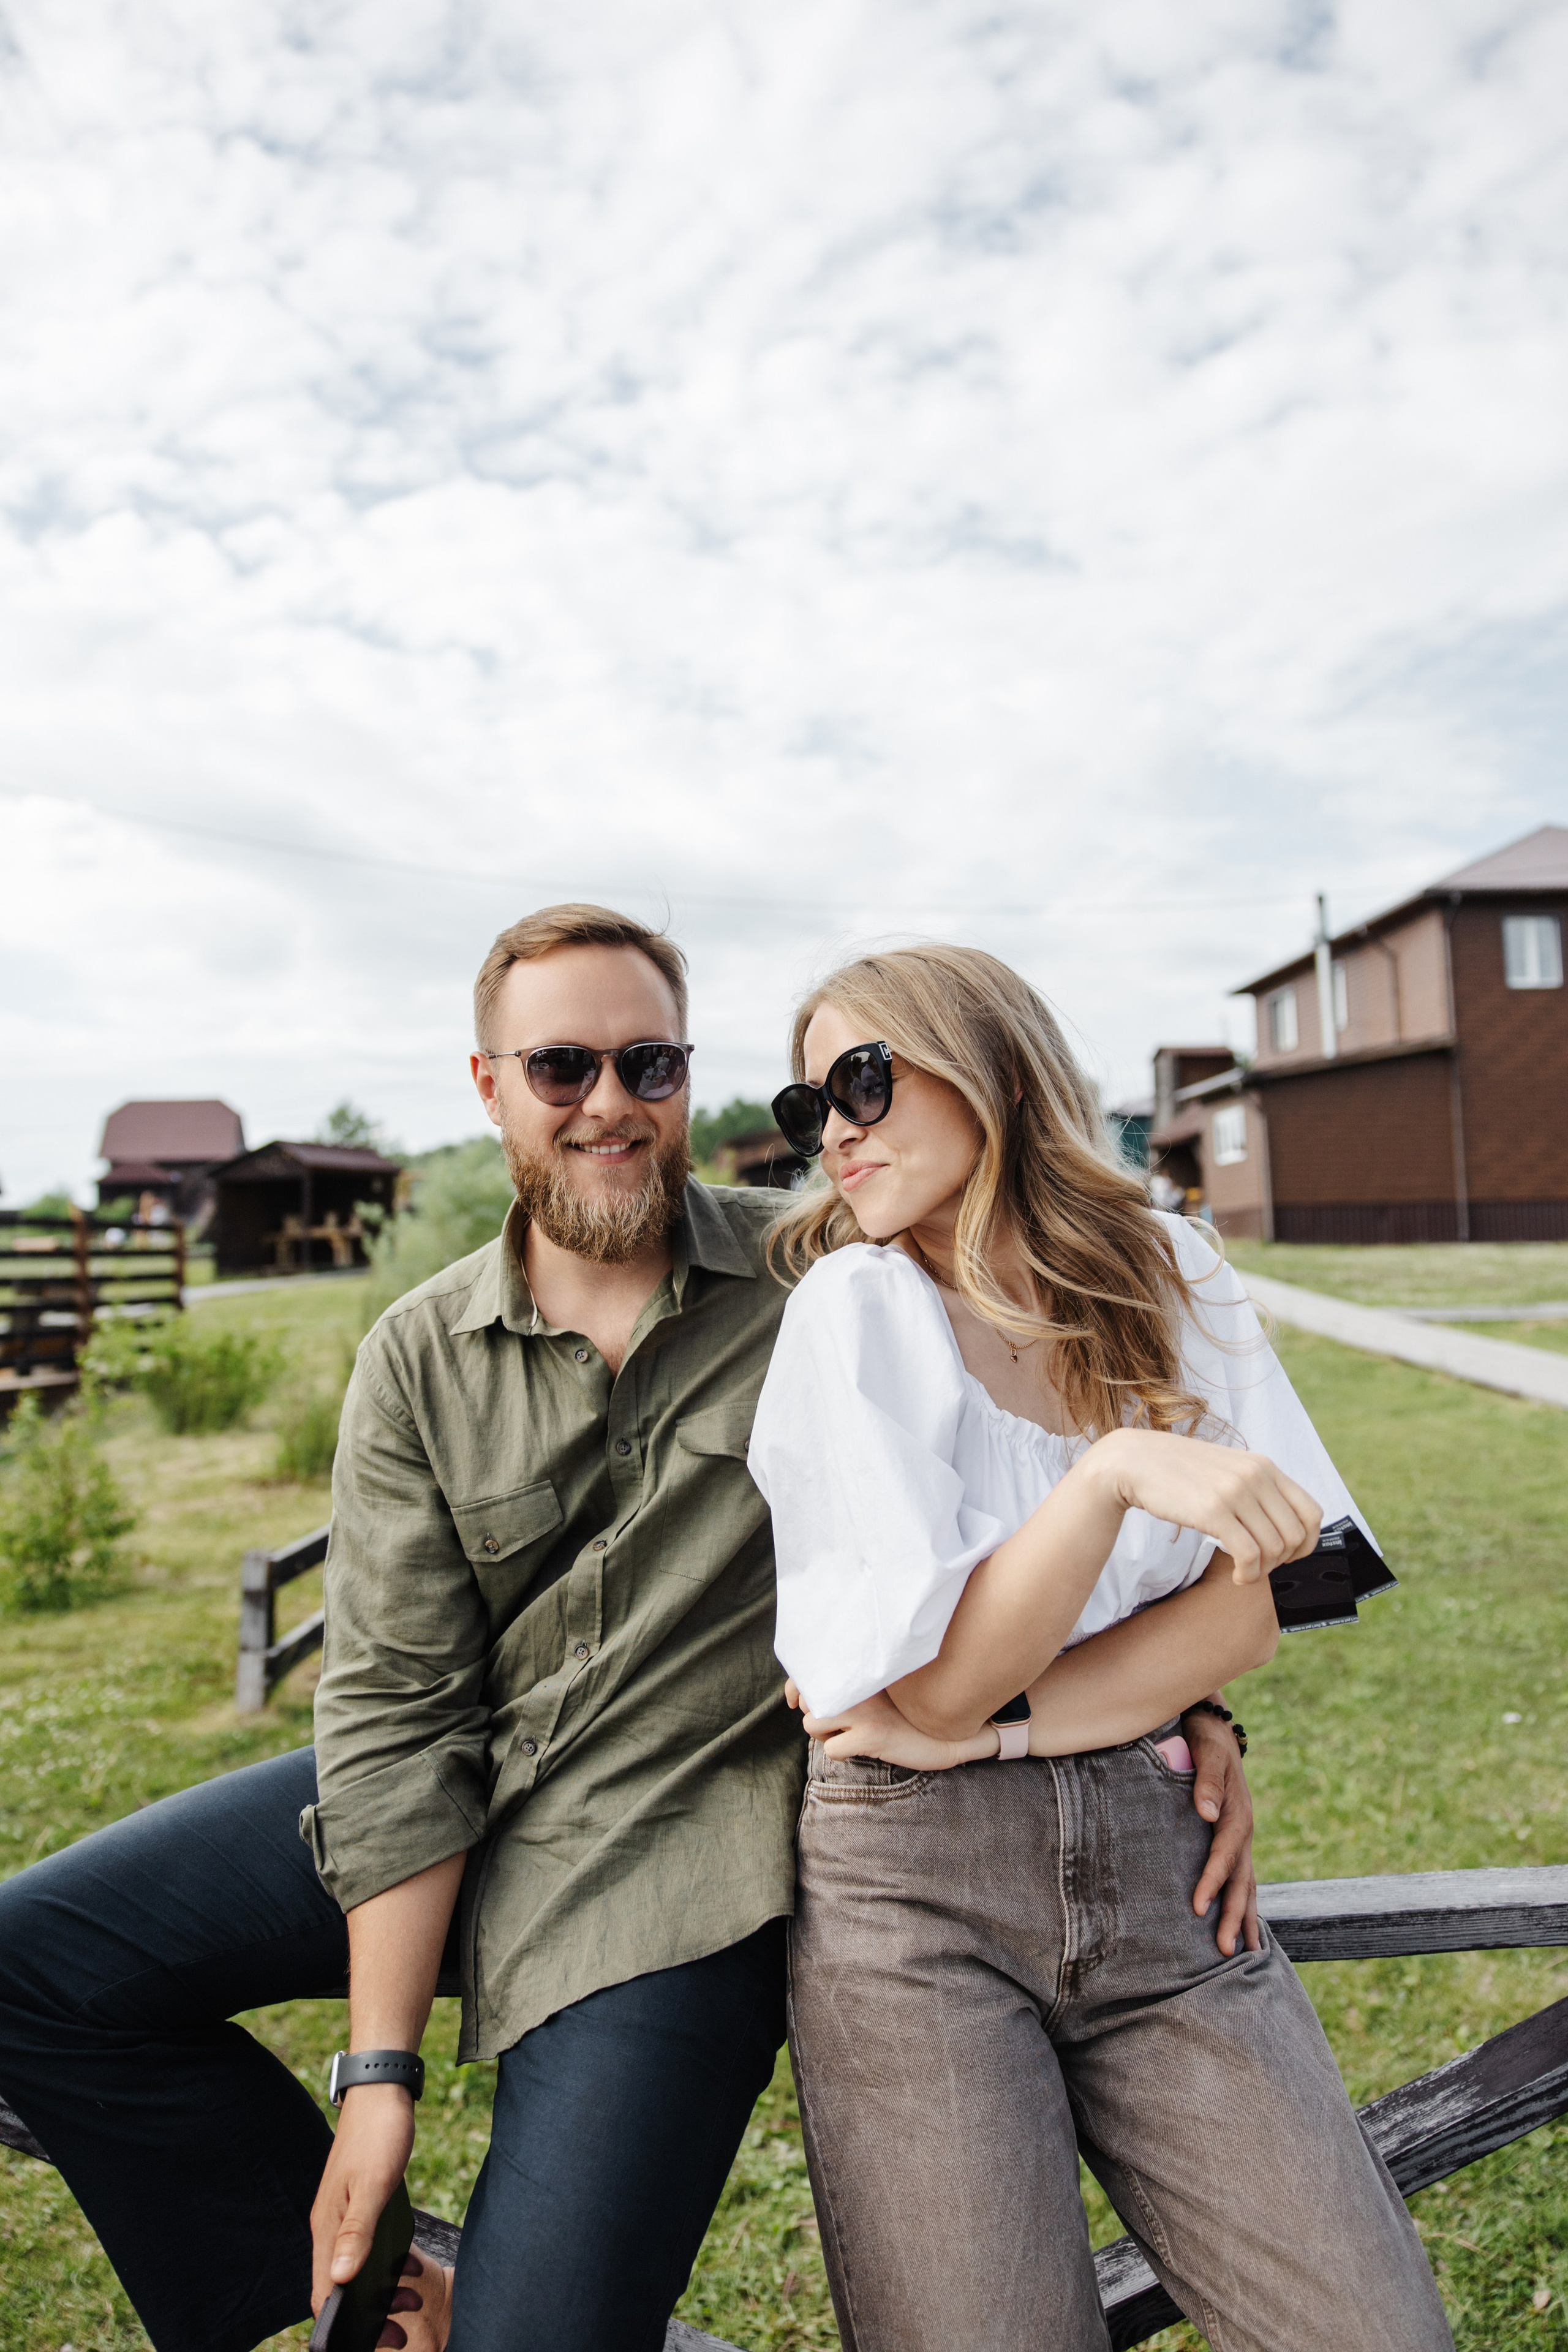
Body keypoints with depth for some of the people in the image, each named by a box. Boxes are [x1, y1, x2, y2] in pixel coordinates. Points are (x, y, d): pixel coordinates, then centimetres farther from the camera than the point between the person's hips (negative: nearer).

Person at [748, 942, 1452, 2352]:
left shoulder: (1170, 1272, 3)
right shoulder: (856, 1304, -7)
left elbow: (1253, 1608, -3)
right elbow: (938, 1685, -13)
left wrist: (1001, 1724, -13)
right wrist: (1113, 1472, -26)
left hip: (1154, 1860, 3)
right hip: (915, 1884, -2)